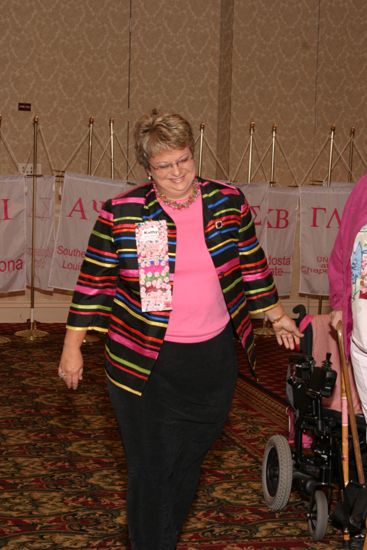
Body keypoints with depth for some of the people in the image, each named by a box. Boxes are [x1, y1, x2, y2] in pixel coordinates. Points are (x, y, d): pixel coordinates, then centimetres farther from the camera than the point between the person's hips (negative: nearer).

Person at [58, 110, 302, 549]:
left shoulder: (228, 202, 0)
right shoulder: (121, 214, -8)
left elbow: (252, 265, 13)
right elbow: (94, 281, -2)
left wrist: (276, 316, 17)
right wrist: (72, 347, 0)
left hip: (213, 360, 3)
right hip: (145, 366, -3)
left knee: (189, 462, 17)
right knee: (151, 468, 2)